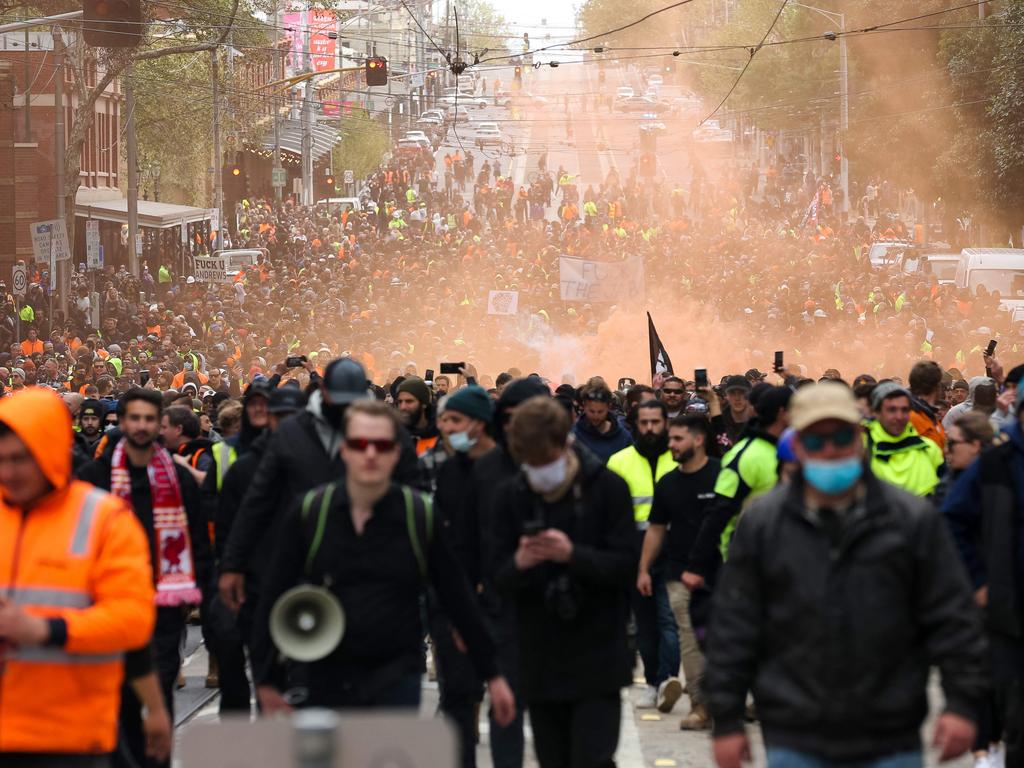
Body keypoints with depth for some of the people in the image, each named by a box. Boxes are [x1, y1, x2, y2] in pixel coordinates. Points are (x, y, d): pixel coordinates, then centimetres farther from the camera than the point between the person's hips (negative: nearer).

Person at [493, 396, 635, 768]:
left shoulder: (607, 487, -4)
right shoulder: (512, 496, 3)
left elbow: (625, 566, -8)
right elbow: (501, 578, 2)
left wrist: (573, 555, -25)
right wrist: (519, 564, -22)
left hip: (597, 658, -3)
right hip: (541, 662, 3)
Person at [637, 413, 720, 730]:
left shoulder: (721, 476, -3)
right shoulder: (668, 483, 13)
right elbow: (656, 529, 19)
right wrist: (643, 569, 14)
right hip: (680, 574, 4)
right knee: (690, 641, 0)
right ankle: (699, 705, 3)